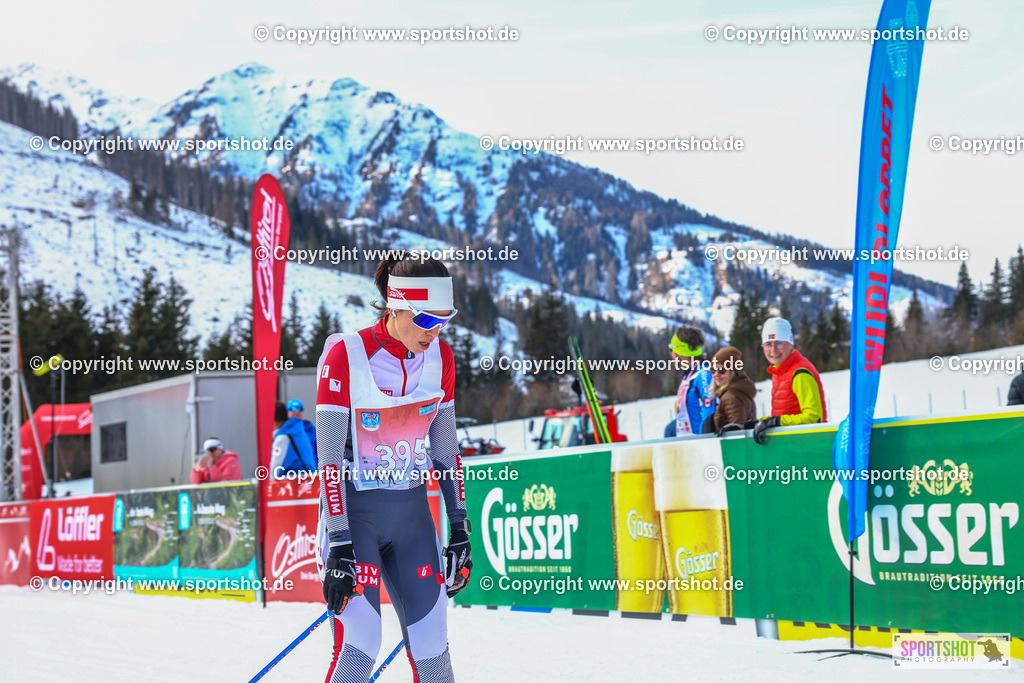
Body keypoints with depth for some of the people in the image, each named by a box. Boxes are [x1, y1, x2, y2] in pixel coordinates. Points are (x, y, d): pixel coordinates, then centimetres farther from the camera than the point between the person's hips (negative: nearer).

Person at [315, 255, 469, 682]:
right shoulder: (345, 355, -16)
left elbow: (445, 447, 9)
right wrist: (339, 549, -20)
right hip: (354, 511, -5)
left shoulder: (440, 356, 0)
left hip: (411, 514, 5)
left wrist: (459, 530, 8)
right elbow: (329, 457, -16)